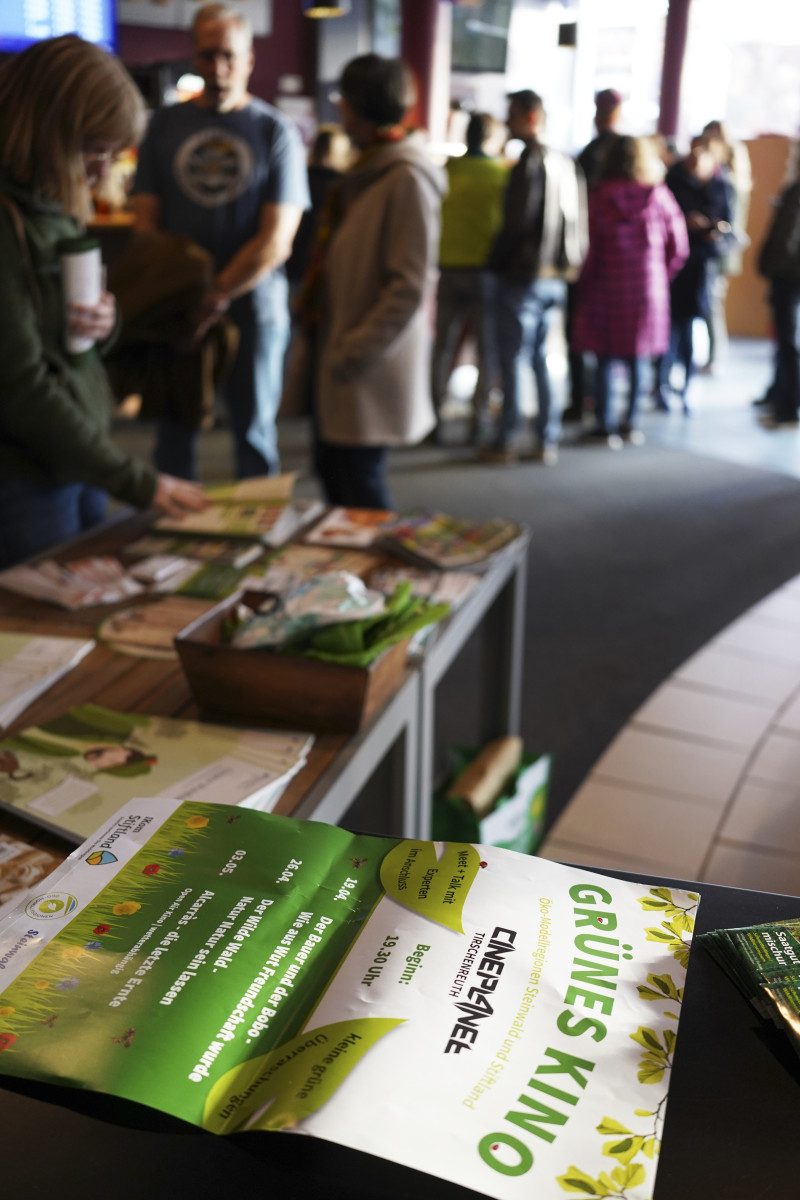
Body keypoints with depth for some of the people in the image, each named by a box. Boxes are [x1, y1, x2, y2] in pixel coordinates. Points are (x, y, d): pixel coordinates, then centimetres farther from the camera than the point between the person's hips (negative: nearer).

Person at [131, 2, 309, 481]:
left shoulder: (276, 131, 0)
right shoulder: (165, 124, 8)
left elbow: (276, 240, -8)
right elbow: (146, 218, 5)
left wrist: (216, 298, -14)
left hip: (253, 303, -2)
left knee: (254, 428, 6)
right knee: (175, 427, 8)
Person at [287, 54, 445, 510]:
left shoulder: (408, 177, -15)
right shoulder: (367, 169, 15)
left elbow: (410, 286, -20)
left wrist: (353, 352, -19)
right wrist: (312, 349, 15)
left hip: (369, 367, -9)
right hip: (337, 355, 9)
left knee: (360, 481, -3)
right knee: (332, 471, 14)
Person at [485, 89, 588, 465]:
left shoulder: (531, 161, -12)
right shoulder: (566, 164, 12)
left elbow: (517, 221, -17)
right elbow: (577, 223, 12)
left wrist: (495, 260, -5)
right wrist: (569, 262, 15)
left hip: (524, 276, -7)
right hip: (555, 277, 8)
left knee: (513, 359, -1)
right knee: (540, 357, 14)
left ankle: (506, 442, 3)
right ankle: (547, 441, 15)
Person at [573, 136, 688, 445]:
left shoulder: (598, 197, -6)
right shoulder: (660, 196, -1)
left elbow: (590, 248, -8)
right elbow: (678, 248, 1)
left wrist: (584, 287, 2)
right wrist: (661, 276, 15)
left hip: (606, 289, -1)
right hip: (647, 287, 2)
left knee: (604, 361, 6)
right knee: (637, 360, 12)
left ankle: (603, 425, 7)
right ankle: (630, 423, 16)